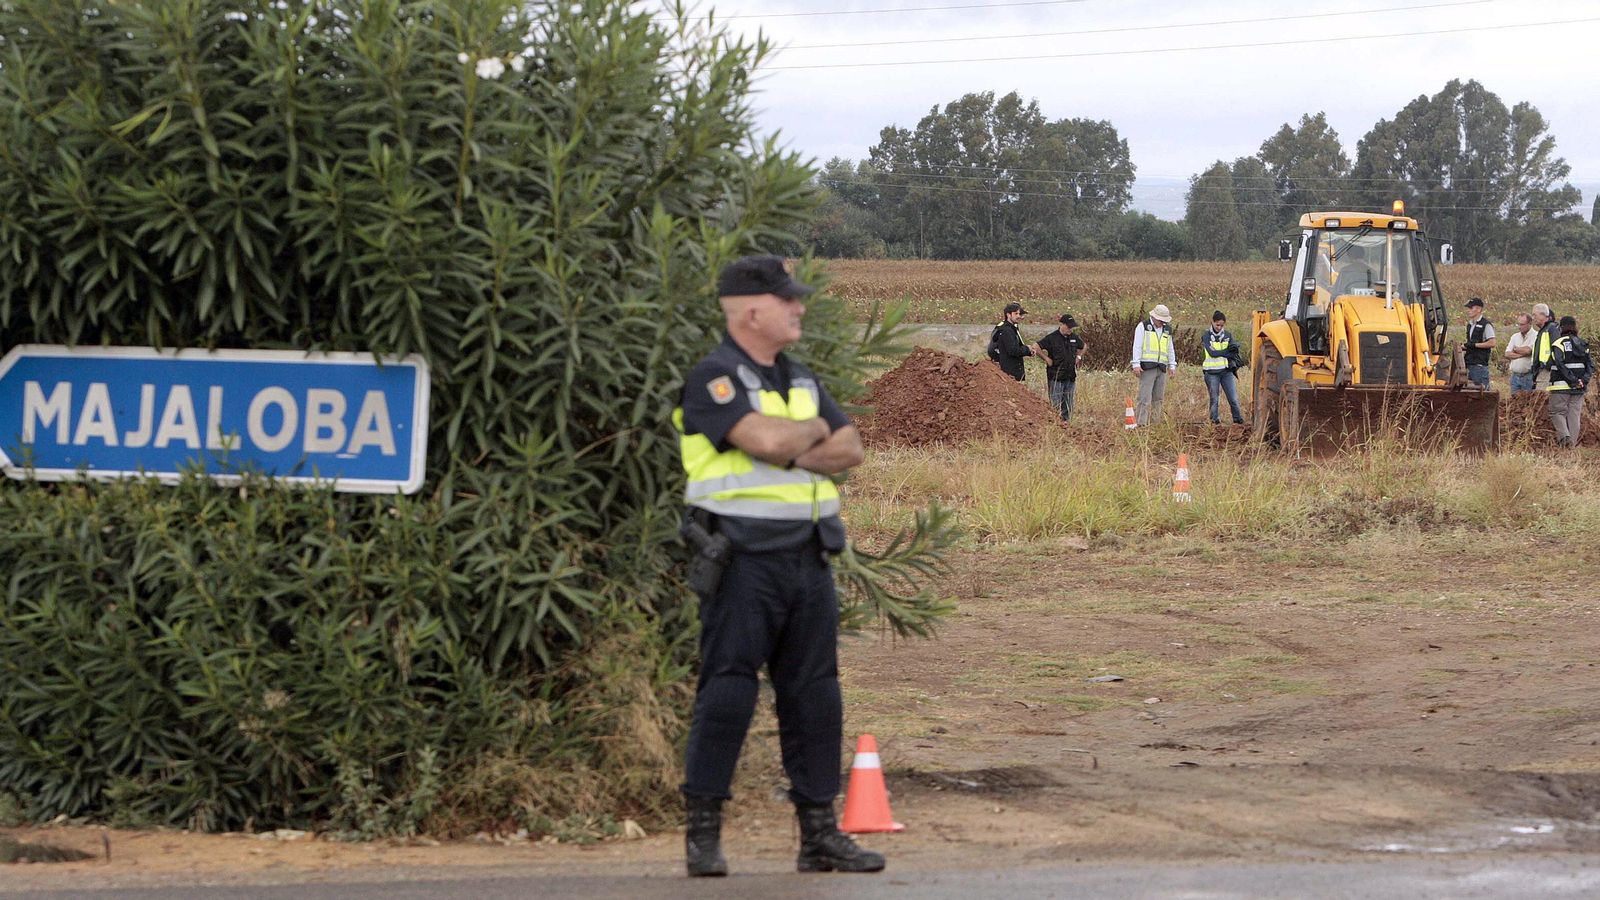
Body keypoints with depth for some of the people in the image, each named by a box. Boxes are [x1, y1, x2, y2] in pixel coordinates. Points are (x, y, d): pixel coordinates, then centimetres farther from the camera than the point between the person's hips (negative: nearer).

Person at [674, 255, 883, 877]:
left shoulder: (801, 380, 17)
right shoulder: (713, 378, -8)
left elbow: (850, 449, 8)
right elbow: (765, 439, -23)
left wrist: (790, 453, -9)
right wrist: (813, 431, -2)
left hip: (808, 561, 7)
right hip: (744, 561, -7)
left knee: (815, 694, 7)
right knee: (727, 691, -6)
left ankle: (819, 833, 12)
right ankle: (703, 834, 0)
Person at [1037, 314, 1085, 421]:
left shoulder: (1074, 338, 10)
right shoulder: (1051, 338, -9)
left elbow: (1083, 347, 30)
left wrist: (1078, 356, 15)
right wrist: (1047, 359, -11)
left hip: (1070, 377, 6)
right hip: (1056, 377, -6)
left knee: (1068, 406, 9)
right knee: (1056, 405, -6)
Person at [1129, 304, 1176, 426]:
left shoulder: (1166, 331, 19)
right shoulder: (1143, 327, 1)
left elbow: (1170, 350, 24)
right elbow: (1137, 346, -5)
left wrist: (1172, 365, 13)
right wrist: (1136, 364, -13)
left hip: (1161, 369, 6)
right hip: (1147, 368, -6)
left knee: (1158, 399, 4)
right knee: (1145, 398, -12)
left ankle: (1155, 424, 7)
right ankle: (1141, 424, -15)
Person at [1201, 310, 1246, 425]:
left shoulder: (1228, 335, 10)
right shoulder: (1207, 336, 0)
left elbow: (1233, 352, 1)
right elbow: (1212, 353, -13)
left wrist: (1234, 347, -21)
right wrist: (1227, 352, -14)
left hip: (1227, 371, 2)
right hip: (1212, 372, -2)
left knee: (1233, 398, -3)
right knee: (1214, 398, 1)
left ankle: (1238, 419, 4)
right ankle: (1215, 419, 10)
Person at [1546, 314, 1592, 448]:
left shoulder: (1559, 343, -7)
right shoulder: (1583, 344, 11)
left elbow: (1560, 364, -19)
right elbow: (1591, 366, 5)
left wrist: (1572, 380, -16)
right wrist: (1583, 380, -4)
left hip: (1561, 386, -5)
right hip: (1579, 388, 5)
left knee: (1557, 412, 4)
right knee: (1575, 414, 8)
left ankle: (1564, 435, -19)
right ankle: (1572, 443, 5)